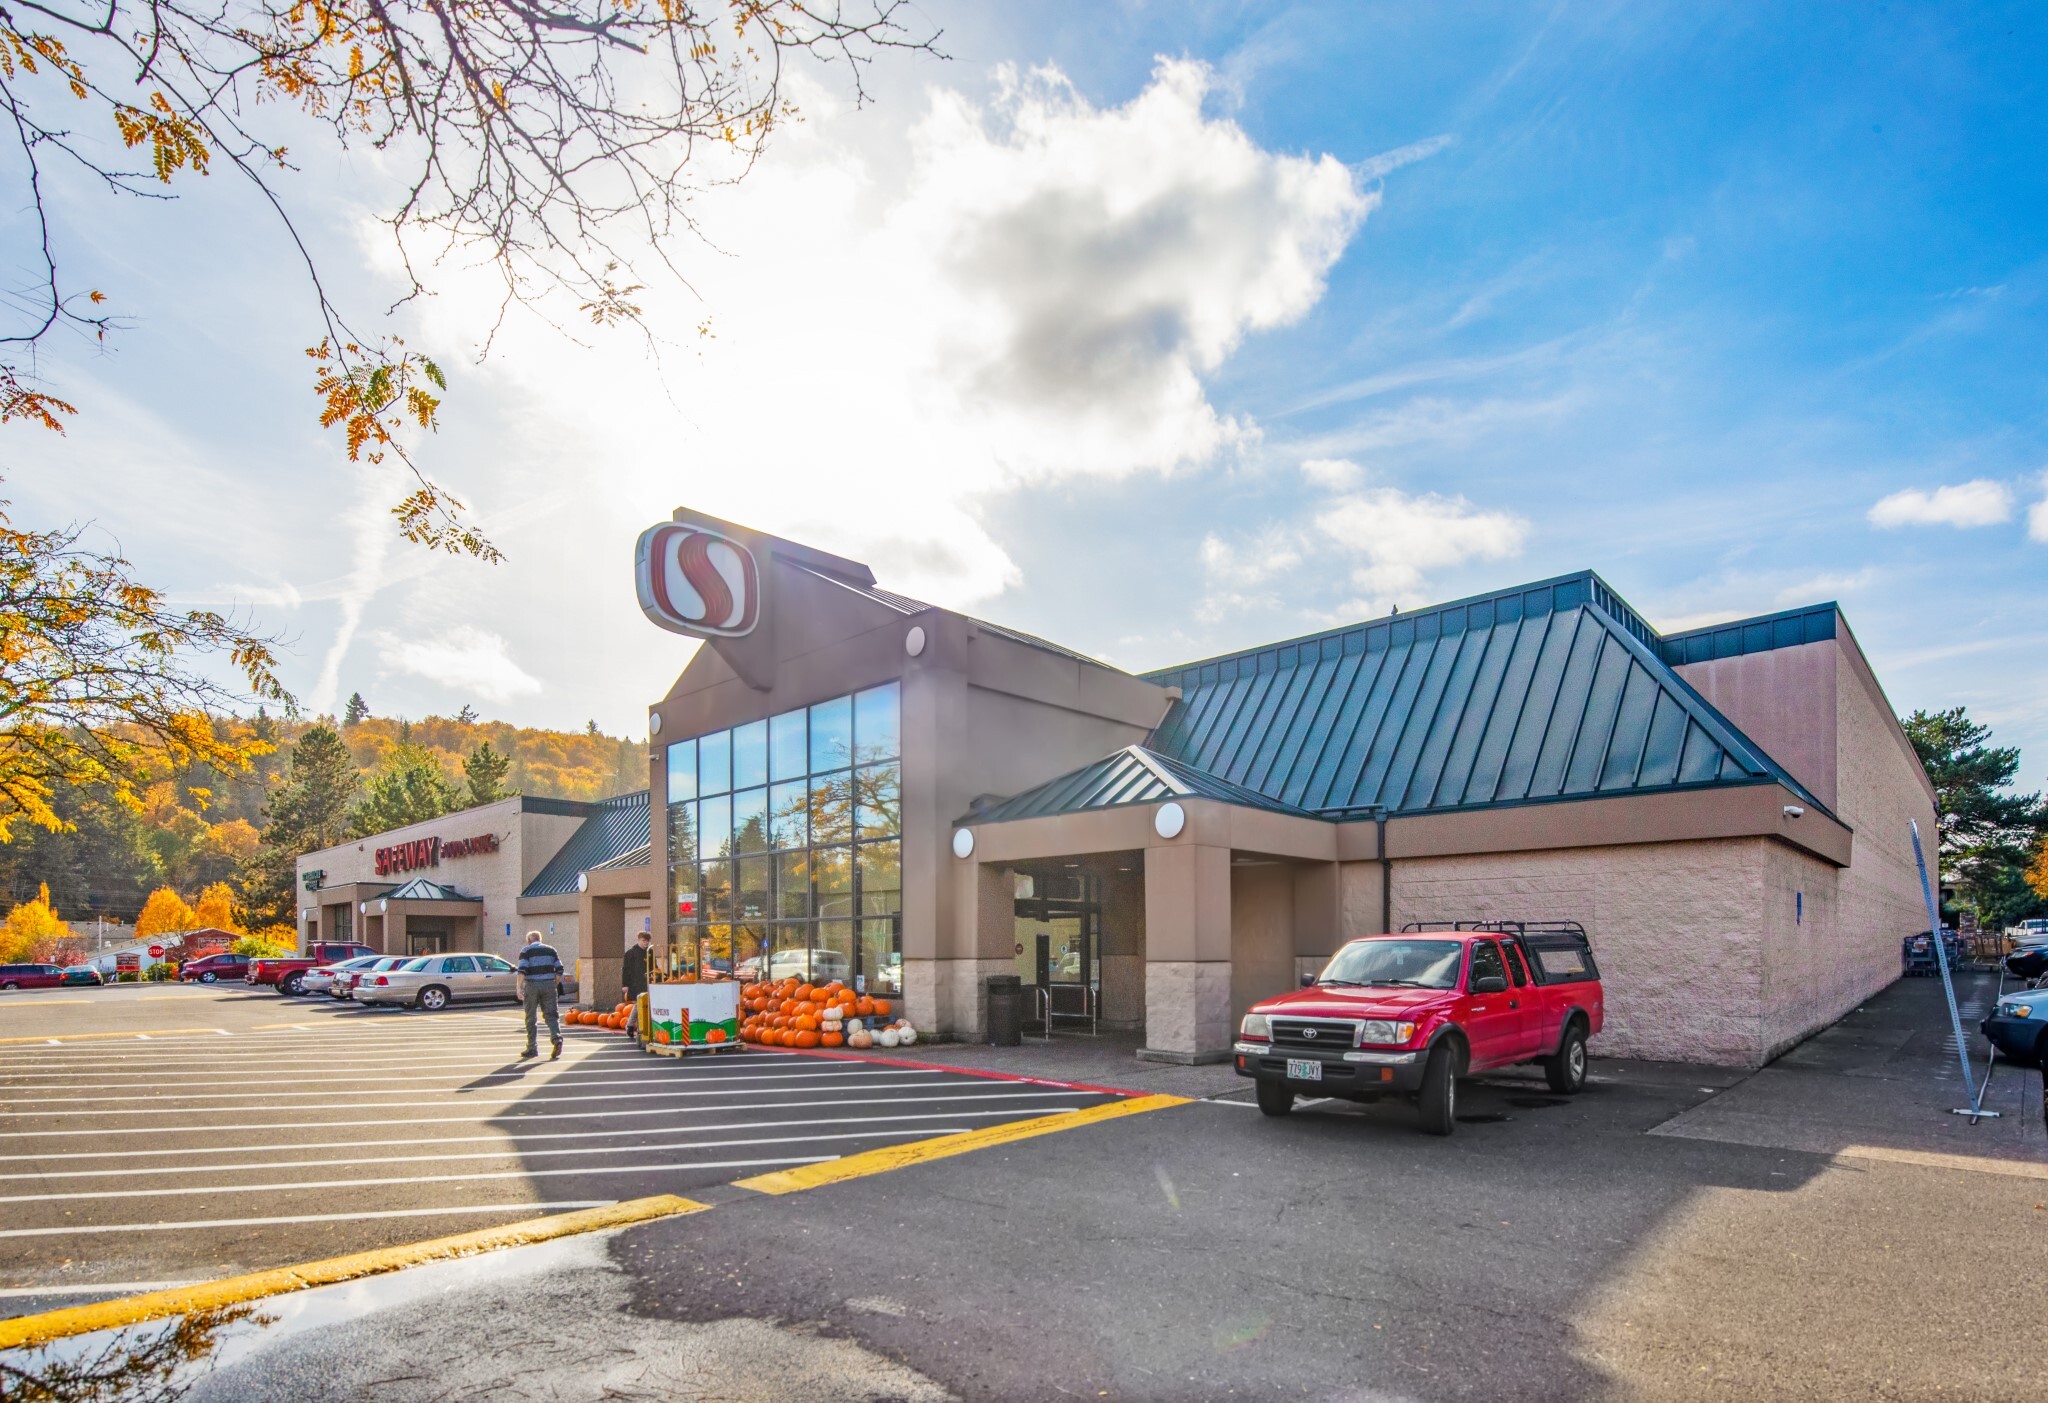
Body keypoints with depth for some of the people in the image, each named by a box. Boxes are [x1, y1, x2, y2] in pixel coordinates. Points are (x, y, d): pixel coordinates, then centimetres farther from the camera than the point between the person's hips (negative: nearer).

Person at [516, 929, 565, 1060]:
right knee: (551, 1015, 3)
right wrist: (555, 985, 14)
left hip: (532, 985, -2)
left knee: (531, 1018, 7)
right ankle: (557, 1038, -20)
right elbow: (559, 970, 7)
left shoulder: (526, 951, 3)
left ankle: (532, 1048, 11)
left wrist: (520, 988, -10)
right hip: (549, 985, 3)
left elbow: (522, 970, -11)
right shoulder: (551, 950, 13)